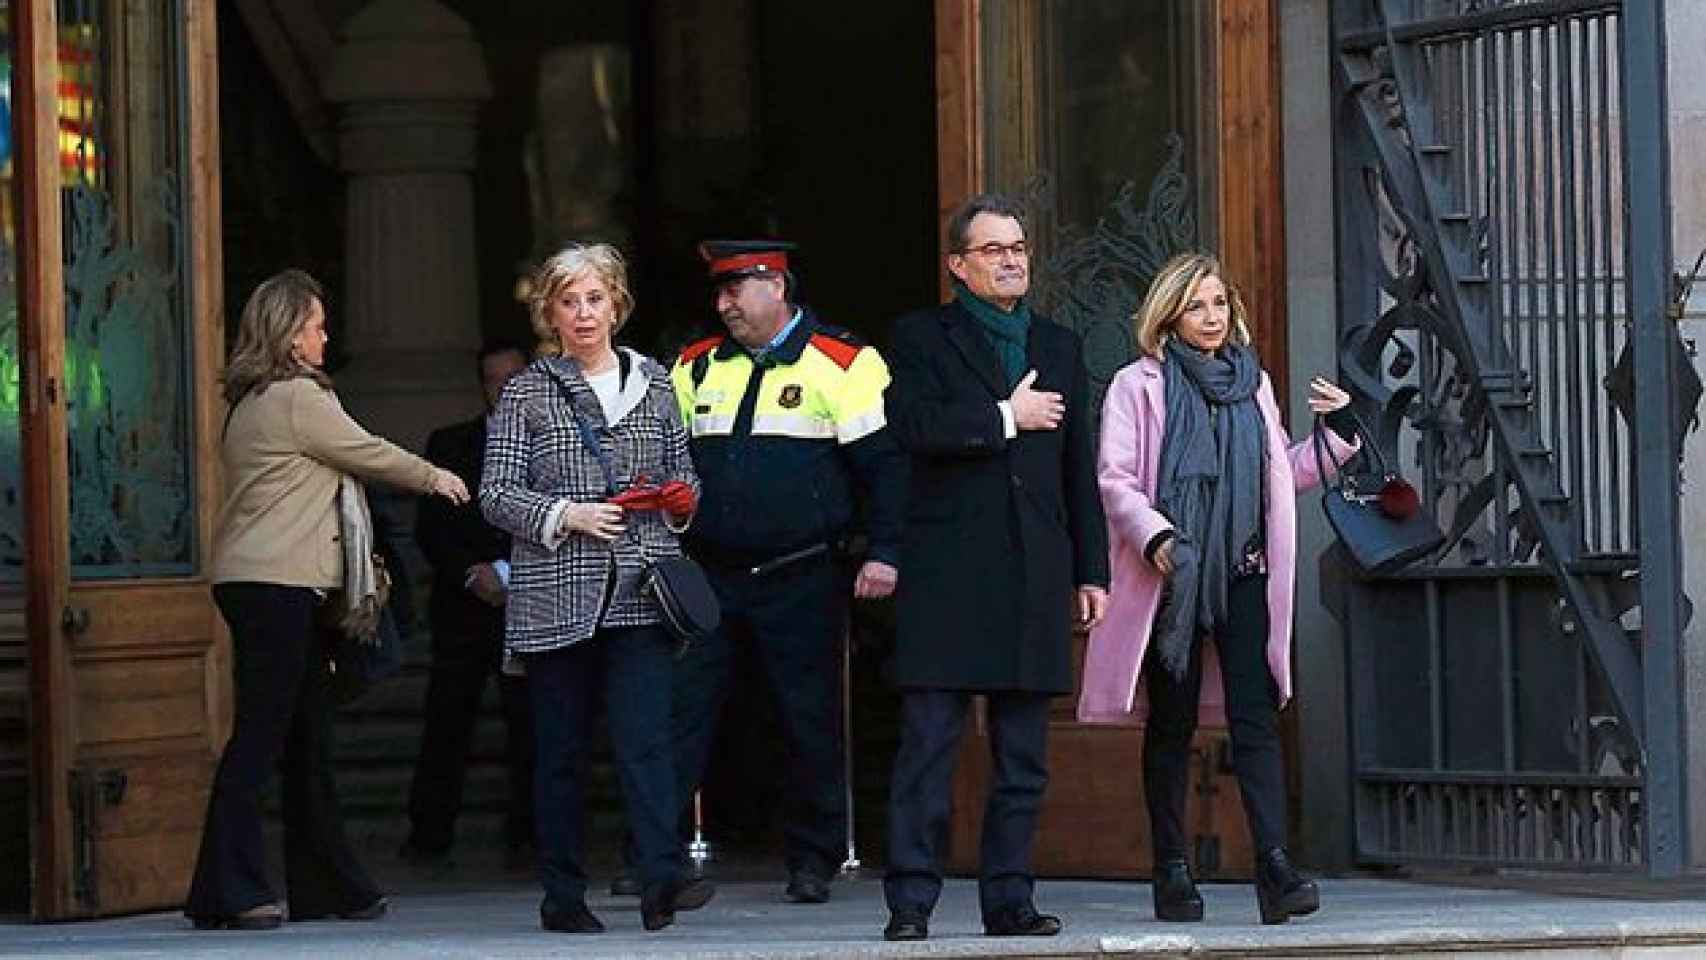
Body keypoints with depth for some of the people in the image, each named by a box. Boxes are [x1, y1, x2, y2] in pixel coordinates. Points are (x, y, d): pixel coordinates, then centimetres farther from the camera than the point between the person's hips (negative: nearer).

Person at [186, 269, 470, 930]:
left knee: (307, 737, 11)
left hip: (257, 581, 10)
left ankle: (329, 887, 15)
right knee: (259, 733, -9)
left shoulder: (250, 402, 17)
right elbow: (368, 455, -2)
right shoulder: (299, 398, -11)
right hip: (276, 583, -10)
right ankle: (227, 892, -10)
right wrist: (433, 478, 16)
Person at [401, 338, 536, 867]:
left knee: (530, 720, -5)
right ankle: (429, 833, 3)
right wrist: (471, 573, -7)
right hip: (462, 606, 1)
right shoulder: (450, 444, 13)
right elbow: (430, 528, 8)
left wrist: (507, 574, -8)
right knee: (446, 721, -1)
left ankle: (527, 831, 1)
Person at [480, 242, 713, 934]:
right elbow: (497, 494, 1)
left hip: (639, 592, 1)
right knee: (560, 749, 4)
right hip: (556, 597, -1)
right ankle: (562, 895, 10)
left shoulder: (653, 384, 14)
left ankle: (661, 878, -22)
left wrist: (681, 498, 1)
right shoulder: (526, 393, 6)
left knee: (645, 735, -13)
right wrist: (566, 516, -14)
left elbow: (683, 472, 24)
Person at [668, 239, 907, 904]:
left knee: (810, 723, 3)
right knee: (679, 711, -1)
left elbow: (885, 462, -6)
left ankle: (813, 861, 13)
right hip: (707, 577, 4)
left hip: (802, 581, -4)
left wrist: (885, 553, -13)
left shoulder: (844, 365, -3)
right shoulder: (696, 368, 11)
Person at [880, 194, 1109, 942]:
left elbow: (1080, 467, 17)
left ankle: (1009, 899, 10)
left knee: (1024, 756, 5)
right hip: (947, 572, -4)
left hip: (1034, 575, 4)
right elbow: (912, 427, -14)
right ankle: (911, 900, -5)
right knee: (928, 745, -6)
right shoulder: (923, 337, 5)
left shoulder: (1059, 346, 18)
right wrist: (1005, 418, -9)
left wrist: (1091, 570, 13)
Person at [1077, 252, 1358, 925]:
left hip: (1242, 574, 3)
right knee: (1171, 723, 3)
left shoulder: (1252, 385, 17)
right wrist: (1157, 538, -20)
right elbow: (1116, 480, -5)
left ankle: (1274, 867, -16)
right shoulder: (1138, 386, 2)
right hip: (1171, 577, -3)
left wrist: (1336, 433, 11)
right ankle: (1172, 874, 9)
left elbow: (1281, 477, 24)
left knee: (1256, 717, -8)